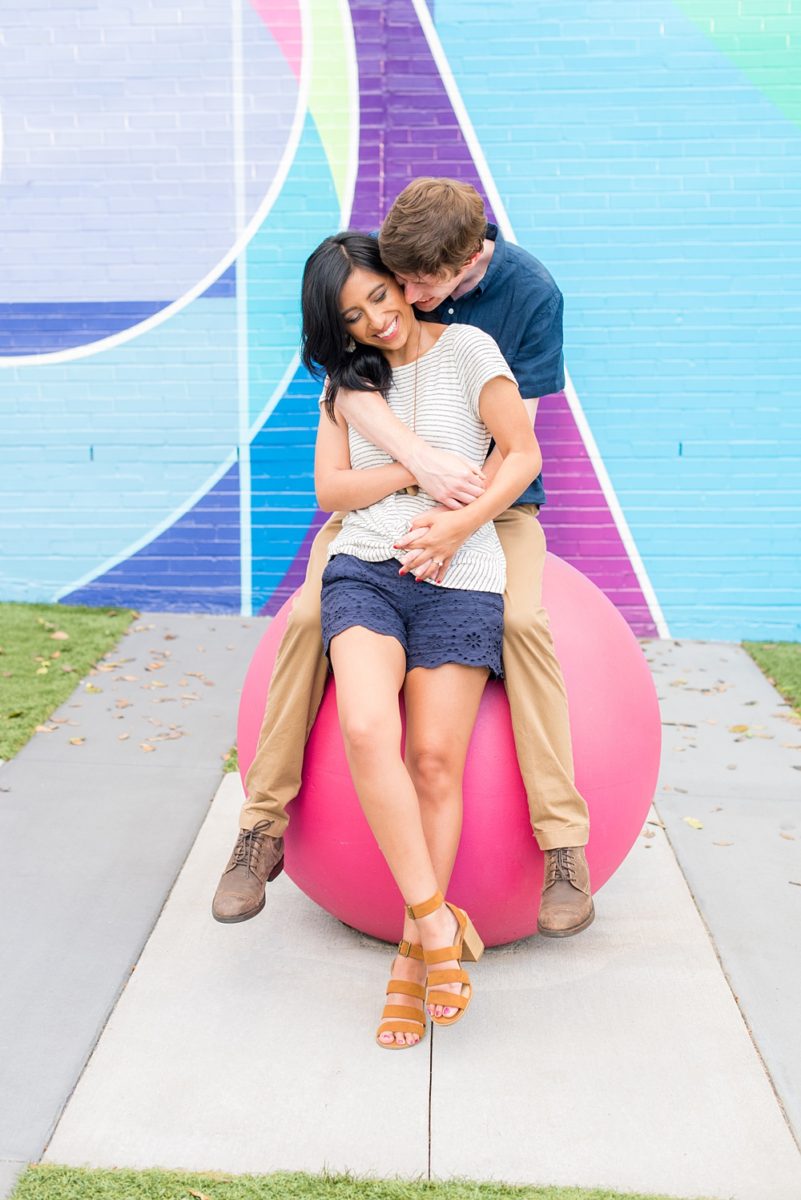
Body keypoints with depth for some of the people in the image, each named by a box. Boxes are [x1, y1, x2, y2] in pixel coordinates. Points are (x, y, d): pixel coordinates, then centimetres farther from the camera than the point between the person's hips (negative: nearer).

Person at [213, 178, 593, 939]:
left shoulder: (532, 294, -16)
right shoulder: (382, 266, -11)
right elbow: (347, 388, -21)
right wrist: (421, 459, -38)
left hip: (492, 493, -1)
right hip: (384, 479, 2)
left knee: (522, 620, -28)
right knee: (307, 614, -18)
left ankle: (564, 845, -20)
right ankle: (262, 825, -5)